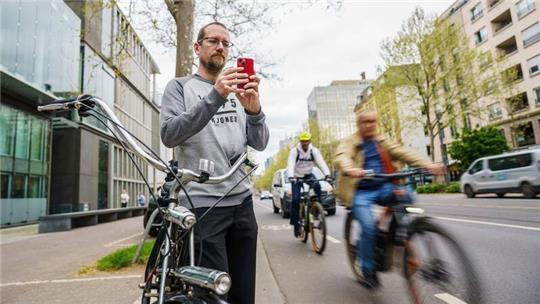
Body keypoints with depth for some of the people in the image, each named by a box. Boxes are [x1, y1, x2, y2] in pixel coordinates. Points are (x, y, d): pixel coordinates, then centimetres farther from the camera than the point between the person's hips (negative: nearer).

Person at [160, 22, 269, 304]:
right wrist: (215, 97, -24)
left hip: (242, 200, 5)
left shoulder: (237, 91, 16)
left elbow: (259, 143, 6)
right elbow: (169, 135, -14)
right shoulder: (180, 86, 4)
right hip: (203, 204, -4)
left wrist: (254, 109, -15)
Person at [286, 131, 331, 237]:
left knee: (317, 186, -31)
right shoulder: (294, 151, -19)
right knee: (295, 199, -12)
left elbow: (321, 162, -27)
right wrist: (291, 176, -51)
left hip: (309, 174, 2)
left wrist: (327, 174, -44)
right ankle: (295, 223, 3)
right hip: (297, 176, -1)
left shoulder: (314, 151, -13)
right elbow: (290, 164, -32)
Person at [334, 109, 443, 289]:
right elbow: (341, 157, -21)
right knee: (368, 227, -21)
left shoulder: (382, 142, 14)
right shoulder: (349, 143, 0)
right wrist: (350, 169, -46)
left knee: (405, 195, -24)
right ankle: (368, 269, 3)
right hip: (361, 192, -4)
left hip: (383, 188, 4)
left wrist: (426, 164, -17)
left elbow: (402, 153, 0)